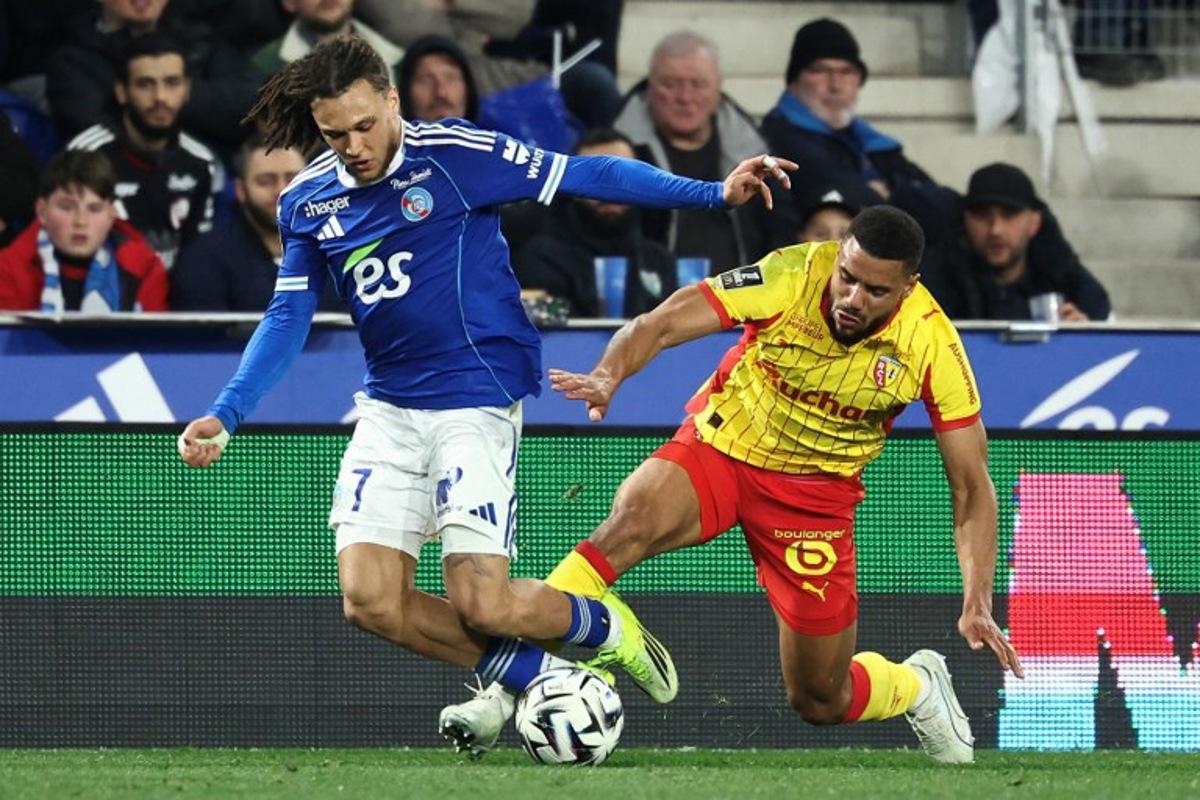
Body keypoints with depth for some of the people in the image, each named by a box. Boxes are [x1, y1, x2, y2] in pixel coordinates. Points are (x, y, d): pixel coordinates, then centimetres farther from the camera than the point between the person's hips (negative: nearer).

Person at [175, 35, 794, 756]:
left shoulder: (456, 155, -10)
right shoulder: (307, 202, 5)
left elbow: (583, 176, -8)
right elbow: (288, 318, 11)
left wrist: (713, 193, -14)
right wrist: (225, 416, 0)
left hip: (476, 407, -5)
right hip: (388, 411, 5)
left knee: (483, 607, -14)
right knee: (371, 600, -9)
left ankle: (607, 629, 19)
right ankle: (538, 676, 11)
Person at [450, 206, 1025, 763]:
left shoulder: (932, 343, -17)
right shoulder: (789, 278, -23)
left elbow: (971, 487, -10)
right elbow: (658, 325, -23)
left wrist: (977, 604, -18)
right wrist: (608, 376, -45)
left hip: (816, 490, 1)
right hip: (721, 445, -1)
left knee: (821, 701, 4)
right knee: (635, 518, -36)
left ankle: (916, 685, 39)